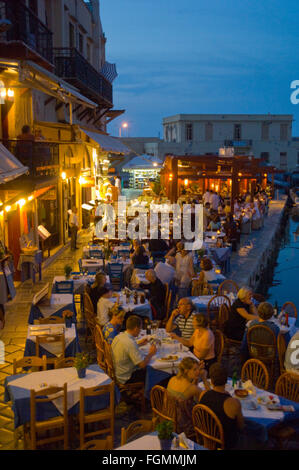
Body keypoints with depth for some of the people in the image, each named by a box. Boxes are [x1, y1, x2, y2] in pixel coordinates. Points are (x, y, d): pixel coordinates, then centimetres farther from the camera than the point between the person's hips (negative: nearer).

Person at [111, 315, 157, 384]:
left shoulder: (118, 336, -2)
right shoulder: (130, 343, -29)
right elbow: (142, 364, -26)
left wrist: (140, 343, 20)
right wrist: (151, 353, -9)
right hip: (126, 379, -9)